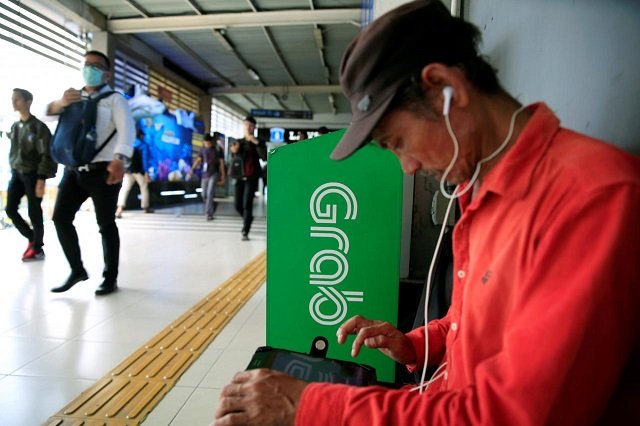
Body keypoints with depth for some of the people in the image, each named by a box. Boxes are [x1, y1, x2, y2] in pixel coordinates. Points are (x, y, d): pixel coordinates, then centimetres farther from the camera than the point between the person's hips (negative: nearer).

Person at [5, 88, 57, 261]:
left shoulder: (38, 126, -10)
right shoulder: (14, 126, 11)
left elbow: (46, 155, -14)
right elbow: (13, 151, 18)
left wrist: (41, 180, -18)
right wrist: (12, 170, 14)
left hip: (32, 175, -7)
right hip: (17, 174, 7)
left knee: (34, 213, -2)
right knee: (10, 209, 2)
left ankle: (37, 249, 12)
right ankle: (32, 238, 21)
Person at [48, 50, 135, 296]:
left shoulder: (114, 99, -1)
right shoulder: (74, 98, 19)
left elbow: (127, 128, -17)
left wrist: (120, 159, -35)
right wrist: (61, 103, -11)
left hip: (103, 170, -6)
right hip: (74, 169, 6)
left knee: (106, 224, 0)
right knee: (61, 218, 4)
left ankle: (110, 278, 11)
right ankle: (77, 270, 19)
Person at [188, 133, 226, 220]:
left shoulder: (218, 149, -4)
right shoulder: (204, 148, 7)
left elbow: (221, 163, -3)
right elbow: (198, 160, 8)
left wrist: (223, 177, -5)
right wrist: (192, 170, -4)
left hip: (214, 174, -5)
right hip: (205, 174, 5)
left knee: (210, 193, -16)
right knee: (204, 195, 7)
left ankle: (209, 213, -14)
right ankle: (212, 205, 35)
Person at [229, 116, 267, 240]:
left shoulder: (259, 142, 2)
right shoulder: (238, 142, 12)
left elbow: (264, 158, -14)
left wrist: (257, 143, -22)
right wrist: (234, 152, -14)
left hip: (252, 178, -4)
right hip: (240, 177, 4)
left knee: (247, 204, -13)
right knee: (238, 205, 7)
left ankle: (245, 232, -9)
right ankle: (248, 219, 37)